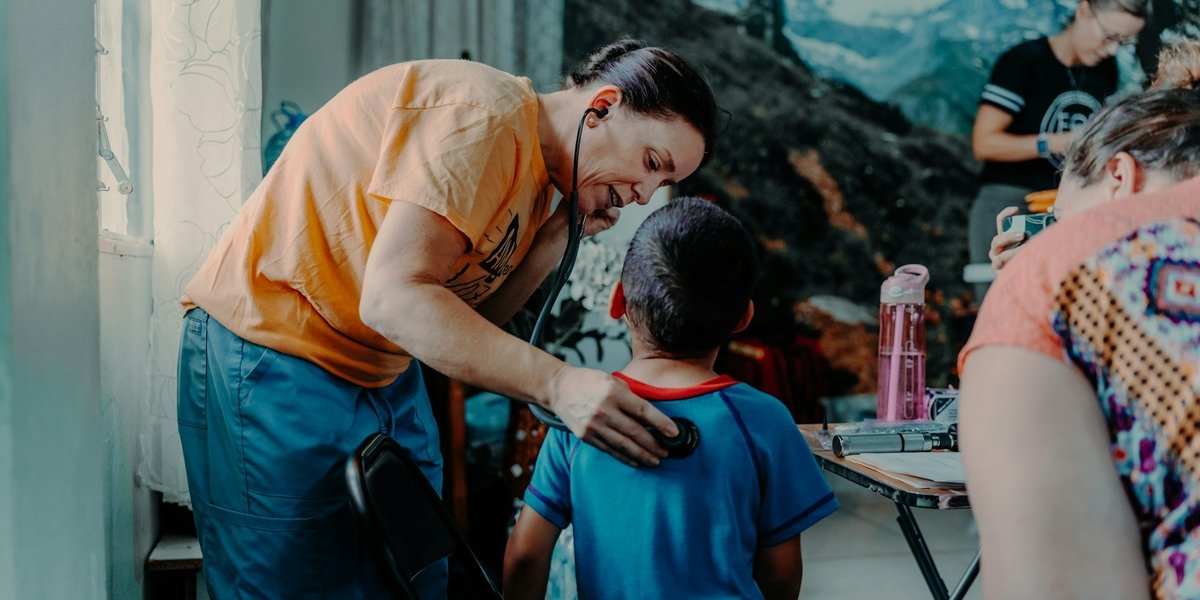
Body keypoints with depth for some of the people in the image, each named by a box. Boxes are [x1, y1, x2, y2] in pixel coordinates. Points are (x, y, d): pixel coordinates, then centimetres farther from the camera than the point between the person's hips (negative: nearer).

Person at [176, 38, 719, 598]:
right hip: (271, 354, -9)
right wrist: (557, 384, -33)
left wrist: (565, 228, -7)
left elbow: (470, 315, 2)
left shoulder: (535, 182, 9)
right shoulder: (484, 115, -21)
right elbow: (392, 296, -29)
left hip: (383, 375, 9)